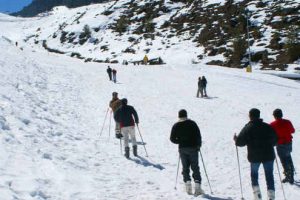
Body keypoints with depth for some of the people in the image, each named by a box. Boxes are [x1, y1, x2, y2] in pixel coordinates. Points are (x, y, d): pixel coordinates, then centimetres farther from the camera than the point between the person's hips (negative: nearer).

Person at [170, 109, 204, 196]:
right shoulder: (192, 123, -5)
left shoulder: (176, 126, 0)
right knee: (195, 168, 3)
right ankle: (197, 187, -5)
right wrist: (198, 144, 8)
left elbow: (172, 139, -1)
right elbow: (198, 135, -7)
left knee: (185, 168, 13)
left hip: (182, 149, 1)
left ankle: (187, 183, -1)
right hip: (193, 148, -1)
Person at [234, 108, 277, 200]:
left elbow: (240, 142, -9)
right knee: (269, 175, 6)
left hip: (254, 156, -1)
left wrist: (236, 139, 12)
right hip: (268, 155, 1)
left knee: (254, 173, 18)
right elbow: (275, 140, 6)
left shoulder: (248, 128, -6)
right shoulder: (267, 127, 1)